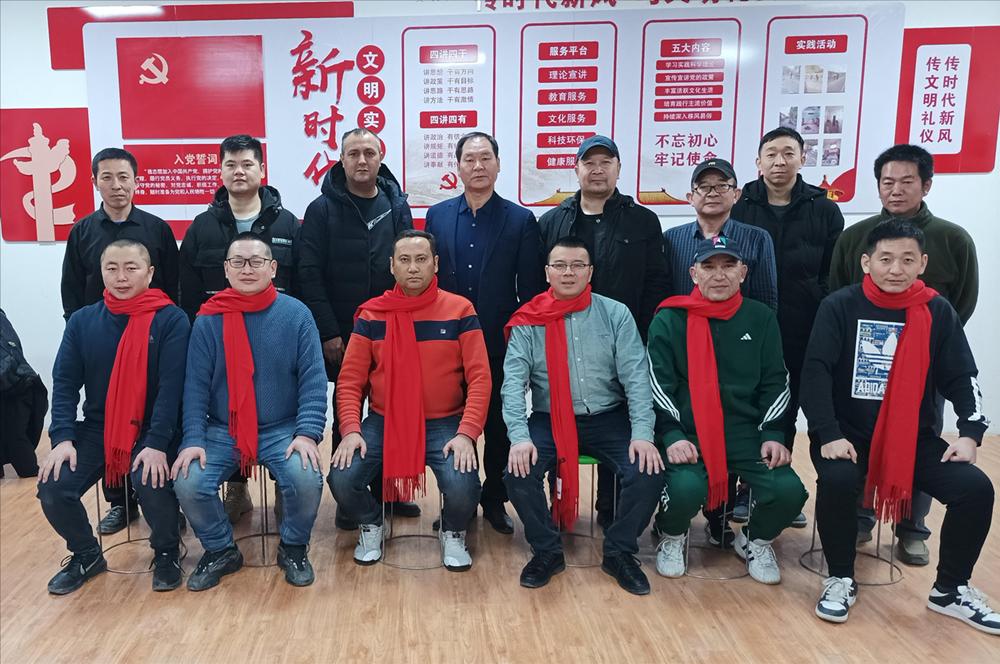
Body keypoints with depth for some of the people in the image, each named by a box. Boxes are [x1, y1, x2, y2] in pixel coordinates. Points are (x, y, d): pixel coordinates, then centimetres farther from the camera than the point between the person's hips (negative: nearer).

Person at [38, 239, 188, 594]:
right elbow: (64, 383, 2)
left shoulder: (171, 320, -9)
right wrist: (63, 438, -12)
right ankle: (86, 554, 18)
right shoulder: (82, 321, 3)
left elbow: (171, 386, -15)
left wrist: (157, 443, -23)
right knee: (52, 488, -14)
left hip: (151, 432, -4)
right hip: (96, 429, 4)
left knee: (152, 485, -29)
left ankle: (166, 553, 6)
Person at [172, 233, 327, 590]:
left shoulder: (296, 314, -4)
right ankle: (221, 550, 11)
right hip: (221, 431, 2)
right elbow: (196, 385, 0)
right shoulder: (208, 320, 0)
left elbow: (313, 380, -6)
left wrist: (307, 433, -18)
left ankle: (293, 548, 7)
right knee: (188, 484, -20)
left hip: (282, 429, -1)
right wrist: (193, 439, -11)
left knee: (307, 480, -26)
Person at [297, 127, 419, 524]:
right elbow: (309, 274, -7)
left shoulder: (397, 207, 5)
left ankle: (387, 490, 26)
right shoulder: (323, 209, -3)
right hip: (342, 335, -2)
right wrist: (328, 332, -12)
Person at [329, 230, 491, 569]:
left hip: (444, 424, -1)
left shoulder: (460, 310, -2)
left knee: (463, 488, -26)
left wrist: (466, 433, -17)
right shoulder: (371, 314, 3)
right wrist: (351, 430, -12)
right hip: (383, 422, 2)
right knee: (341, 479, -19)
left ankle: (453, 532, 12)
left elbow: (479, 378, -6)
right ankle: (371, 524, 16)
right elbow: (350, 379, 2)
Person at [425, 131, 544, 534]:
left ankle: (495, 501, 25)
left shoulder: (521, 220, 0)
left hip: (500, 344, -1)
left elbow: (530, 291, -1)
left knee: (499, 426, 9)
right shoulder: (437, 216, 6)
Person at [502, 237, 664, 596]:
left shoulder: (616, 314, 1)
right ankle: (547, 551, 4)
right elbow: (513, 382, -8)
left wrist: (642, 433, -17)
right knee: (518, 473, -24)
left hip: (607, 418, 1)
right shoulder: (528, 322, -1)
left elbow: (636, 377, -4)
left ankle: (619, 552, 6)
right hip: (548, 420, 0)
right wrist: (520, 436, -22)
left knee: (648, 473, -21)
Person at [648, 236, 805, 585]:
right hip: (688, 434, -3)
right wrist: (673, 436, -15)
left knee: (788, 490, -18)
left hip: (747, 433, 3)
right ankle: (672, 537, 10)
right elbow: (657, 384, -5)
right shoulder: (669, 320, 0)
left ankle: (755, 540, 18)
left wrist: (773, 434, -2)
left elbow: (775, 382, 10)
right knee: (686, 488, -29)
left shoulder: (761, 318, 9)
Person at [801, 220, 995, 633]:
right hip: (848, 435, -3)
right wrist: (829, 435, -22)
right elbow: (815, 373, -13)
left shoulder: (938, 312, 3)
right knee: (837, 481, -32)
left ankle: (950, 590, 10)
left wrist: (970, 433, -8)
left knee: (976, 488, -15)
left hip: (916, 439, 4)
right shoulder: (839, 306, -7)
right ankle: (841, 579, -3)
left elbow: (962, 378, 6)